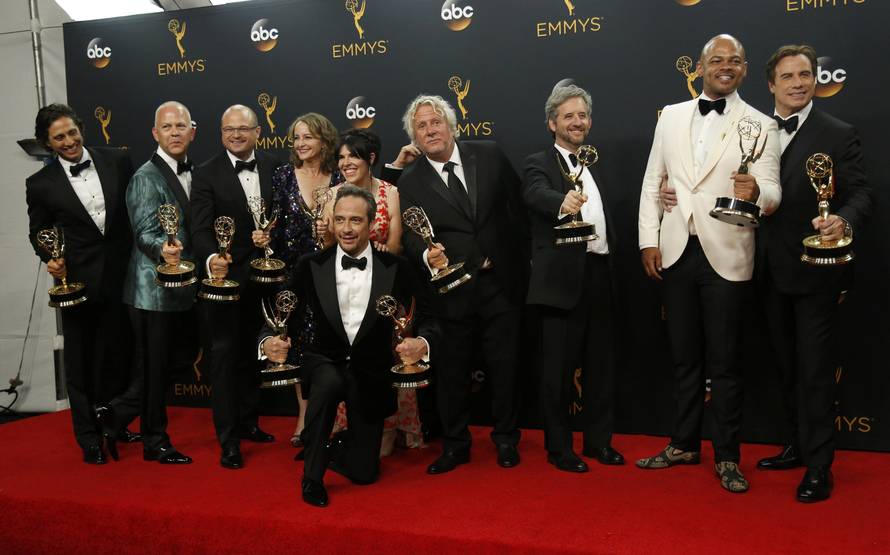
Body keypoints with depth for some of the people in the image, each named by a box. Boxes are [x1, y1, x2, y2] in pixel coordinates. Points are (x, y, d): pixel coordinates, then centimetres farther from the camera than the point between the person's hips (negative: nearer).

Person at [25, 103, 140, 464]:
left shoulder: (118, 161, 0)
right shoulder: (41, 184, -2)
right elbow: (38, 232, 7)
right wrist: (50, 259, -12)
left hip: (121, 277, 2)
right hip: (78, 281, -1)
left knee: (118, 353, 13)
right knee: (81, 360, 9)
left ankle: (112, 421, 34)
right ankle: (90, 438, 23)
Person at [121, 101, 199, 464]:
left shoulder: (193, 173, 11)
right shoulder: (146, 177, -12)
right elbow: (144, 233, -22)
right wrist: (163, 249, -41)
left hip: (184, 288, 8)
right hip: (154, 290, -8)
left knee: (180, 359, 17)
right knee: (154, 366, 3)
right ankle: (155, 441, 17)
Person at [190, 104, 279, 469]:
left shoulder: (274, 168, 2)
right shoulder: (206, 174, -8)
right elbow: (201, 230, -16)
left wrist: (272, 234, -14)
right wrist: (211, 260, -35)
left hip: (261, 276, 4)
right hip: (224, 276, -4)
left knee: (253, 353, 17)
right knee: (224, 354, 0)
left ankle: (248, 422, 34)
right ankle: (228, 440, 9)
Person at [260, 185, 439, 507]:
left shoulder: (397, 270, -7)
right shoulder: (312, 266, -4)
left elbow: (427, 321, -10)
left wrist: (422, 344, -34)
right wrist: (268, 341, -27)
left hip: (370, 374, 1)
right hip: (325, 363, 0)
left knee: (364, 472, 3)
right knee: (329, 382, -38)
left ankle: (338, 447, 41)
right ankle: (312, 474, -14)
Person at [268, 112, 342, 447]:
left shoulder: (339, 179, 2)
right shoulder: (284, 175, 3)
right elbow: (275, 224, 2)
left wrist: (332, 231, -13)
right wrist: (267, 239, -17)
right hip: (294, 269, 1)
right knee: (299, 342, 6)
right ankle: (305, 418, 19)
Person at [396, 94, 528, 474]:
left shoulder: (489, 155, 2)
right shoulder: (410, 183, -1)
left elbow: (517, 207, 6)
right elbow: (411, 237, -6)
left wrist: (522, 260, 5)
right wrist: (427, 256, -28)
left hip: (502, 282, 1)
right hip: (452, 290, 0)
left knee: (504, 365, 10)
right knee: (452, 371, 8)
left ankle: (506, 439, 29)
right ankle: (455, 445, 26)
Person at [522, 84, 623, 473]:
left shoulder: (593, 168, 20)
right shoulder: (539, 164, -2)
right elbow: (537, 194, -25)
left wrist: (611, 272, 11)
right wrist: (562, 203, -48)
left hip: (599, 276, 7)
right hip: (563, 279, -7)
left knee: (601, 364, 13)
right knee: (558, 368, 1)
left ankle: (599, 440, 27)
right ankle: (558, 448, 14)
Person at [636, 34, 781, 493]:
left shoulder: (761, 126, -1)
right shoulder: (671, 116, 8)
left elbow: (772, 193, -9)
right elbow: (652, 182, 8)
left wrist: (756, 192, -33)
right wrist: (649, 240, 1)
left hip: (725, 256, -3)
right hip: (675, 252, 3)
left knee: (724, 361, 5)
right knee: (684, 356, 14)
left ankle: (727, 457, 19)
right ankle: (684, 444, 29)